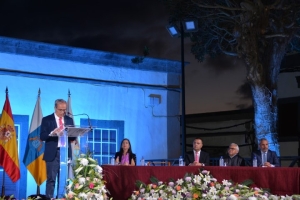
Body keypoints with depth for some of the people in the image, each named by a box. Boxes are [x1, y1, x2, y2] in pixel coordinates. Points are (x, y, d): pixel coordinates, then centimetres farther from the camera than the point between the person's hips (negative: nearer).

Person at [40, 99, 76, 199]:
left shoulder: (69, 120, 13)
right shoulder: (46, 120, 2)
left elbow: (73, 137, 10)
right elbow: (42, 136, -4)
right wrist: (52, 133, -20)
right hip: (52, 153, -3)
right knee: (51, 179, -2)